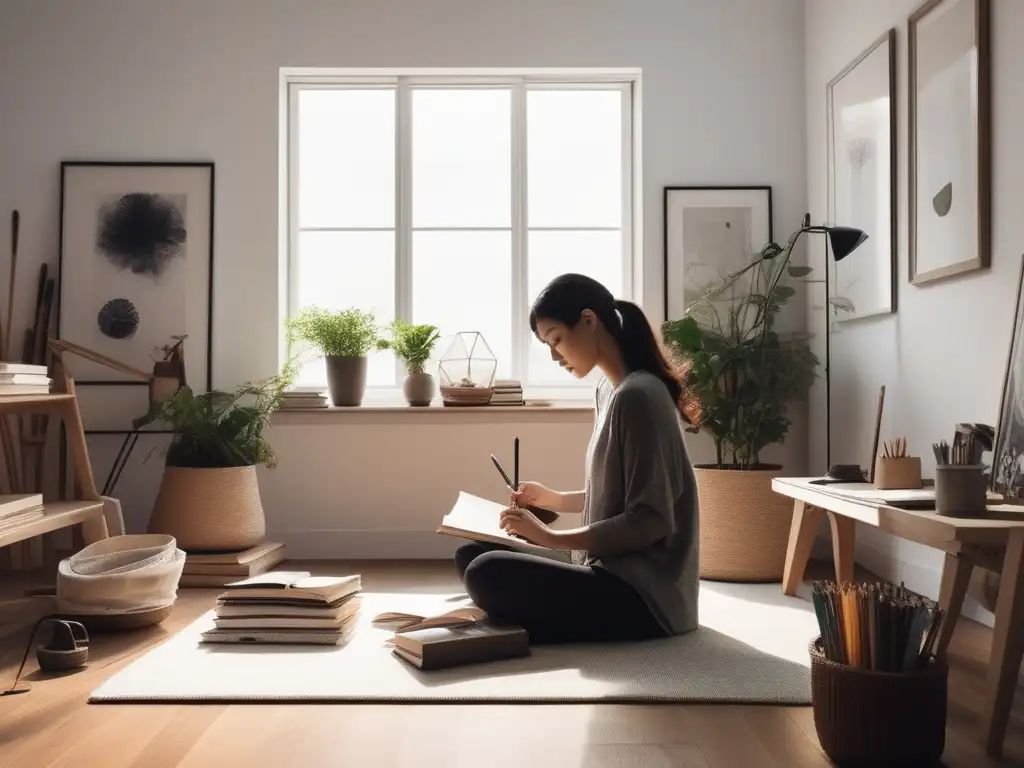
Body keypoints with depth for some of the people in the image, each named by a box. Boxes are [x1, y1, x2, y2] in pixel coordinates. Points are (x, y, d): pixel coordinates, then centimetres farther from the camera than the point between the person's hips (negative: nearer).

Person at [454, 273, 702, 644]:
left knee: (488, 574, -26)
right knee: (471, 555, 8)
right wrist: (553, 499, 10)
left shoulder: (637, 395, -18)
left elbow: (650, 520, -21)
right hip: (614, 573, 10)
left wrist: (553, 537, -19)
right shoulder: (609, 390, 10)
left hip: (645, 594, -9)